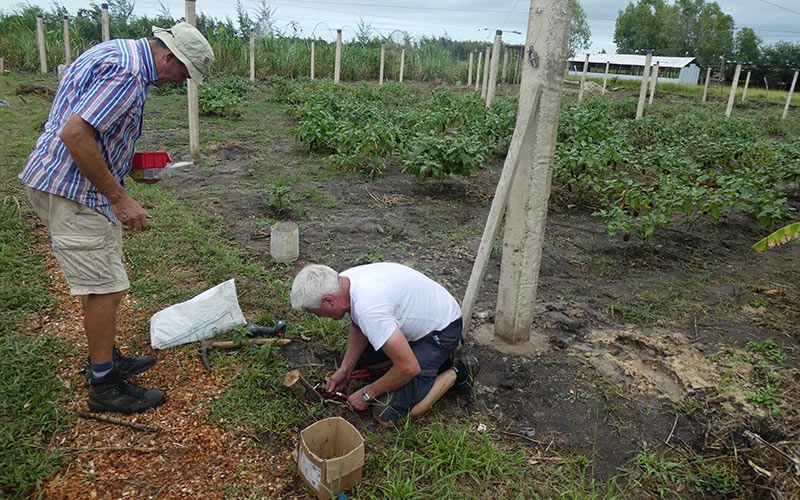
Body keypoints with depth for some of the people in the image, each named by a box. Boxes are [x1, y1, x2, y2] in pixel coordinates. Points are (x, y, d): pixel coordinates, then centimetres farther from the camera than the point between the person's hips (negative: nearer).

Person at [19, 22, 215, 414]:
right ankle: (104, 385, 10)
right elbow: (75, 134, -28)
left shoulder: (118, 52, 13)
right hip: (71, 190, -11)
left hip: (66, 182, 11)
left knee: (101, 280, 18)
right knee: (105, 286, -3)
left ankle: (105, 359, 32)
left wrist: (131, 162, 13)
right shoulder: (128, 73, -21)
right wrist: (119, 198, -23)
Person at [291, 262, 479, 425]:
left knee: (386, 414, -15)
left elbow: (408, 368, -31)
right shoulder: (343, 281, -10)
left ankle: (458, 373, 1)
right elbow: (357, 328, 11)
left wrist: (367, 394, -15)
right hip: (416, 319, 9)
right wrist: (345, 369, 3)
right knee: (351, 355, 17)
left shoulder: (368, 308, -38)